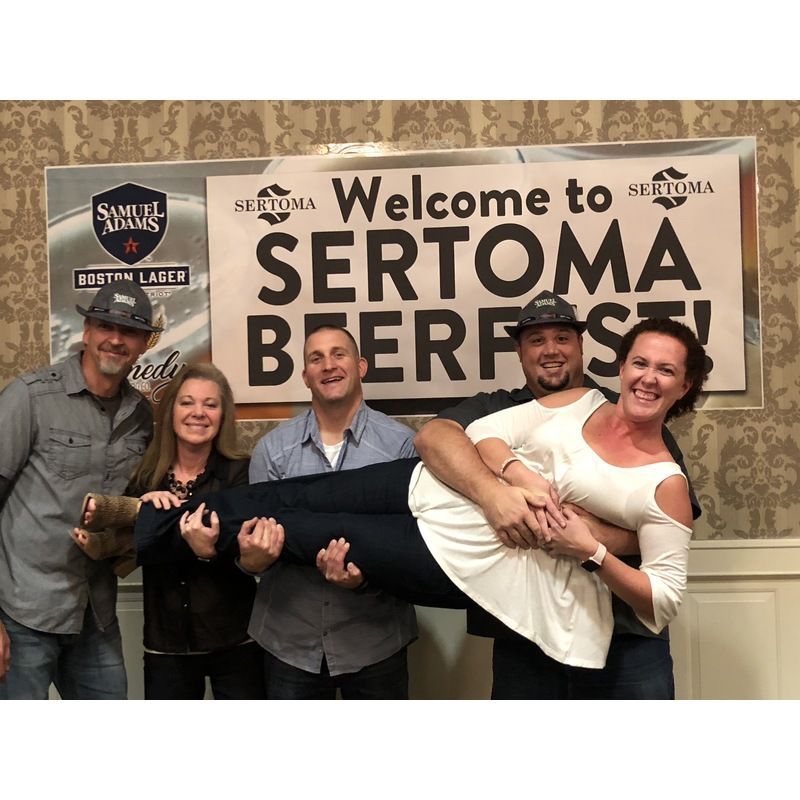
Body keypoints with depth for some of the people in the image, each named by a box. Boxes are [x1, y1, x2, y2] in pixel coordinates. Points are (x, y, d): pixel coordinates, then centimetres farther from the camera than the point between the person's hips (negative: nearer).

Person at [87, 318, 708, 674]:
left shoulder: (666, 485, -4)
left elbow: (665, 601, -4)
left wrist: (592, 552, -18)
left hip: (467, 559, -4)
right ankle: (163, 515, 20)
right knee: (291, 496, 0)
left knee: (310, 532, -3)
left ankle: (188, 529, 18)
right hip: (434, 484, 4)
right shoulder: (578, 403, 6)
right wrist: (521, 476, -17)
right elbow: (482, 433, 2)